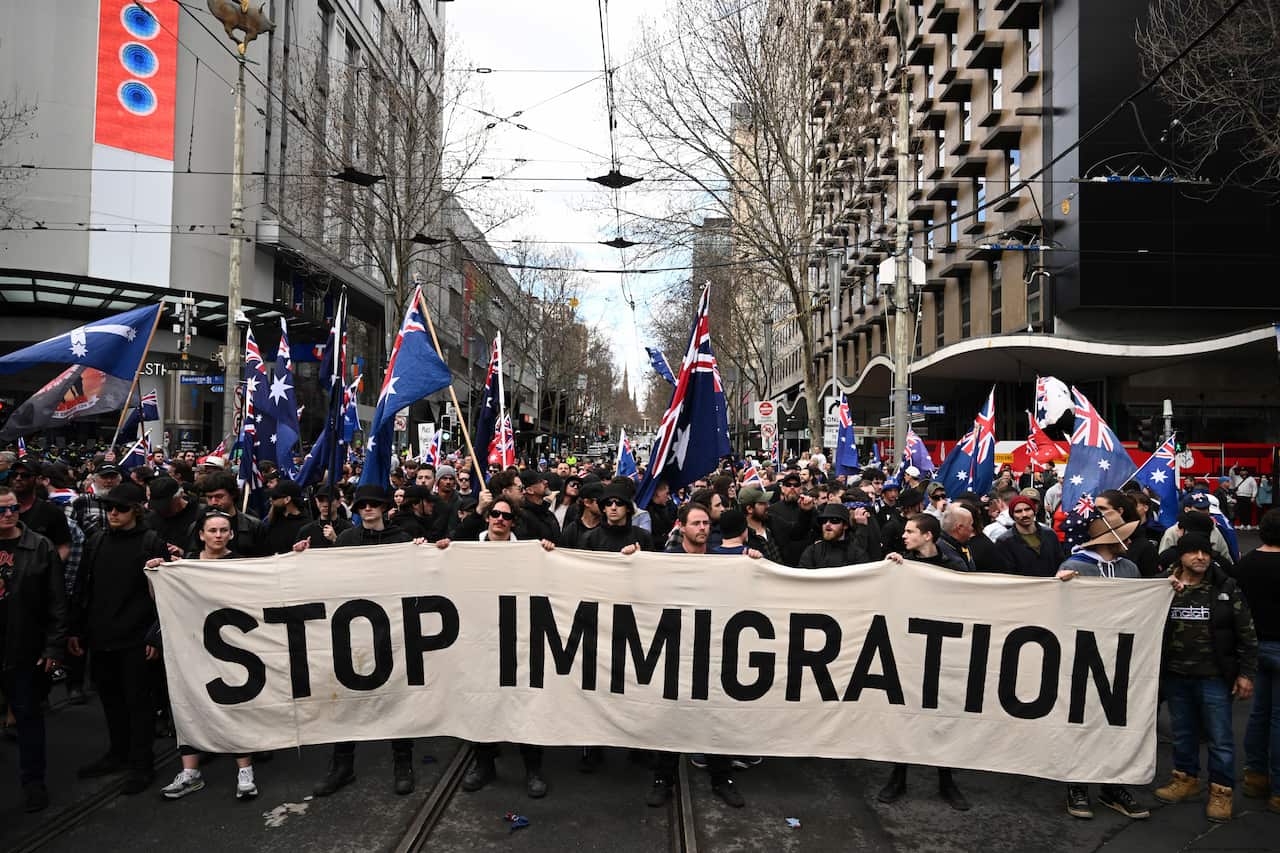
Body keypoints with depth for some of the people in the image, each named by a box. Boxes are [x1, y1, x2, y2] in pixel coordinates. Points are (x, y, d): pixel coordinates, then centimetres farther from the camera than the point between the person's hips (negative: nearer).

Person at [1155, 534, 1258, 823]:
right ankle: (1186, 778, 34)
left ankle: (1221, 791, 18)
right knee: (1183, 733, 17)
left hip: (1214, 677, -2)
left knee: (1220, 737, 4)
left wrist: (1246, 673, -4)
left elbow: (1246, 634, -1)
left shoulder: (1227, 588, -3)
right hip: (1175, 676, 2)